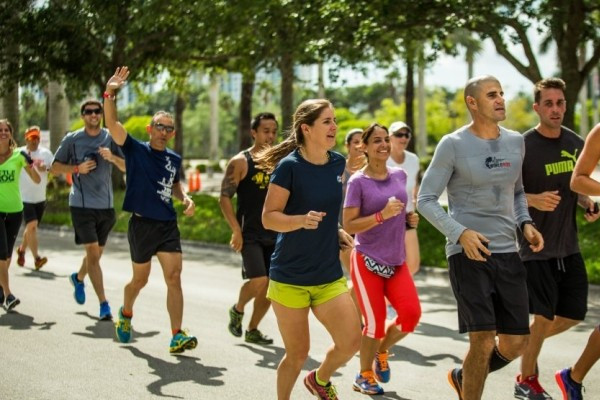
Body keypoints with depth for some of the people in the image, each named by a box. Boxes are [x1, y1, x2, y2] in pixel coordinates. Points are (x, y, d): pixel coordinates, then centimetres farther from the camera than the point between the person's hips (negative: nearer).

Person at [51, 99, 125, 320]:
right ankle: (104, 304, -10)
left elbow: (126, 167, 1)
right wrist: (77, 168, -13)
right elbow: (55, 167, 4)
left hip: (106, 205, 3)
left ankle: (78, 278, 48)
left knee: (97, 252, 17)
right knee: (92, 252, -12)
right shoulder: (71, 139, 0)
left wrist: (112, 157, -19)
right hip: (82, 204, -3)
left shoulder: (111, 138, 4)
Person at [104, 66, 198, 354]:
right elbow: (112, 123, -19)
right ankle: (125, 314, 41)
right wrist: (110, 93, -32)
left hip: (168, 225, 3)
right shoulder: (135, 150, -5)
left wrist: (185, 199, 7)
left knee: (174, 278, -8)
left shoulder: (174, 159, 9)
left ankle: (177, 337, -11)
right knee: (140, 279, 10)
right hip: (142, 224, -3)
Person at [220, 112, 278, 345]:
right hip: (250, 234, -5)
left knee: (270, 285, 5)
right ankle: (237, 310, 12)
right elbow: (224, 198, -7)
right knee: (258, 280, -18)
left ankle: (252, 330, 22)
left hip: (274, 234, 5)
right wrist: (236, 230, -15)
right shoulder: (240, 162, -5)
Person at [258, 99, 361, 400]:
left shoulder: (339, 164, 4)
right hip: (289, 277, -5)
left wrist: (336, 232, 6)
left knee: (351, 341, -3)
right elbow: (269, 217, -13)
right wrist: (303, 220, -29)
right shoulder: (289, 166, -13)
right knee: (298, 353, 3)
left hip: (329, 275, 5)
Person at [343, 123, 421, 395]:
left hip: (396, 261, 5)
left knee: (411, 313, -9)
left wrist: (409, 219, 2)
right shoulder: (358, 182, -10)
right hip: (367, 261, -5)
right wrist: (382, 215, -24)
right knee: (375, 322, -3)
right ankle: (364, 376, 19)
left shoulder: (400, 175, 6)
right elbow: (348, 225, -14)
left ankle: (381, 351, 19)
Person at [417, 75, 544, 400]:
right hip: (467, 253, -5)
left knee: (515, 343, 6)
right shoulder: (453, 145, -6)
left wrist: (525, 223, 4)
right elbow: (426, 200, -4)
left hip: (507, 252, 6)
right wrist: (460, 233, -18)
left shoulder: (516, 142, 9)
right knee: (483, 341, -12)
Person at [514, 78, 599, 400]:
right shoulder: (523, 146, -13)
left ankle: (526, 344, 33)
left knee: (574, 315, 8)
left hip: (569, 246, 6)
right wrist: (534, 200, -27)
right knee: (544, 316, -1)